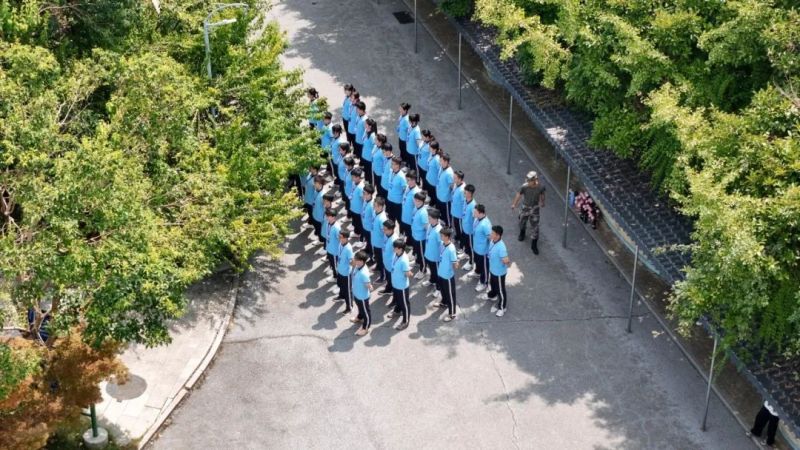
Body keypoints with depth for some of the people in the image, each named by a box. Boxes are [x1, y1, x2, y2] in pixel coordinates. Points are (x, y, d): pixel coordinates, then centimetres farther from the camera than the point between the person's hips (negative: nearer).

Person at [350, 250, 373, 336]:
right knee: (360, 307, 37)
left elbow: (368, 285, -33)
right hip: (356, 293, 9)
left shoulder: (364, 273, -40)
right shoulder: (357, 267, -13)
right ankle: (360, 318, 65)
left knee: (366, 311, 17)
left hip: (362, 296, -9)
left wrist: (370, 288, -43)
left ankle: (365, 328, 38)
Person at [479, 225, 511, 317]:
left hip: (499, 272, -8)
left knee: (500, 290, 14)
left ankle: (502, 307, 34)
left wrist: (507, 262, -52)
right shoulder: (492, 241, -11)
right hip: (492, 269, 8)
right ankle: (492, 295, 64)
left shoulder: (501, 247, -39)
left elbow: (506, 260, -39)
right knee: (492, 284, 35)